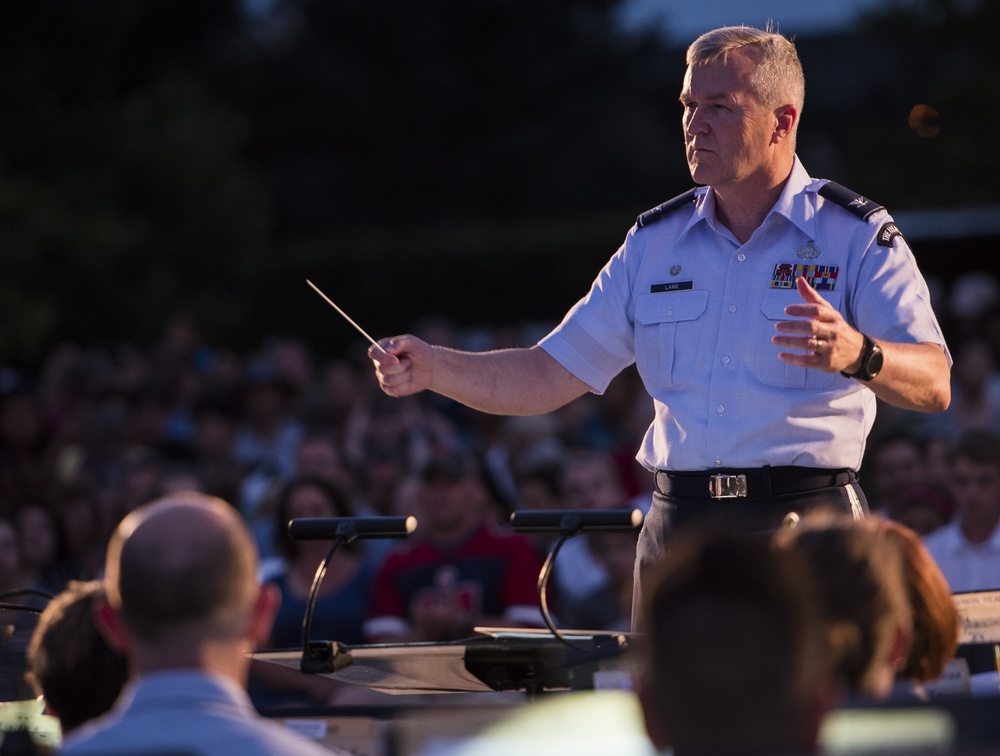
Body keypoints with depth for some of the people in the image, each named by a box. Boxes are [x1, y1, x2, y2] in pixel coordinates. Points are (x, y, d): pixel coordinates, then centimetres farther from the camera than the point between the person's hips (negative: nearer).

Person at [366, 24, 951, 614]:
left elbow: (934, 386, -14)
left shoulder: (856, 236, -1)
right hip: (679, 527, 4)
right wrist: (435, 368, -3)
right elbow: (550, 376, 13)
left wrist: (858, 354, -36)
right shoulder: (655, 243, 14)